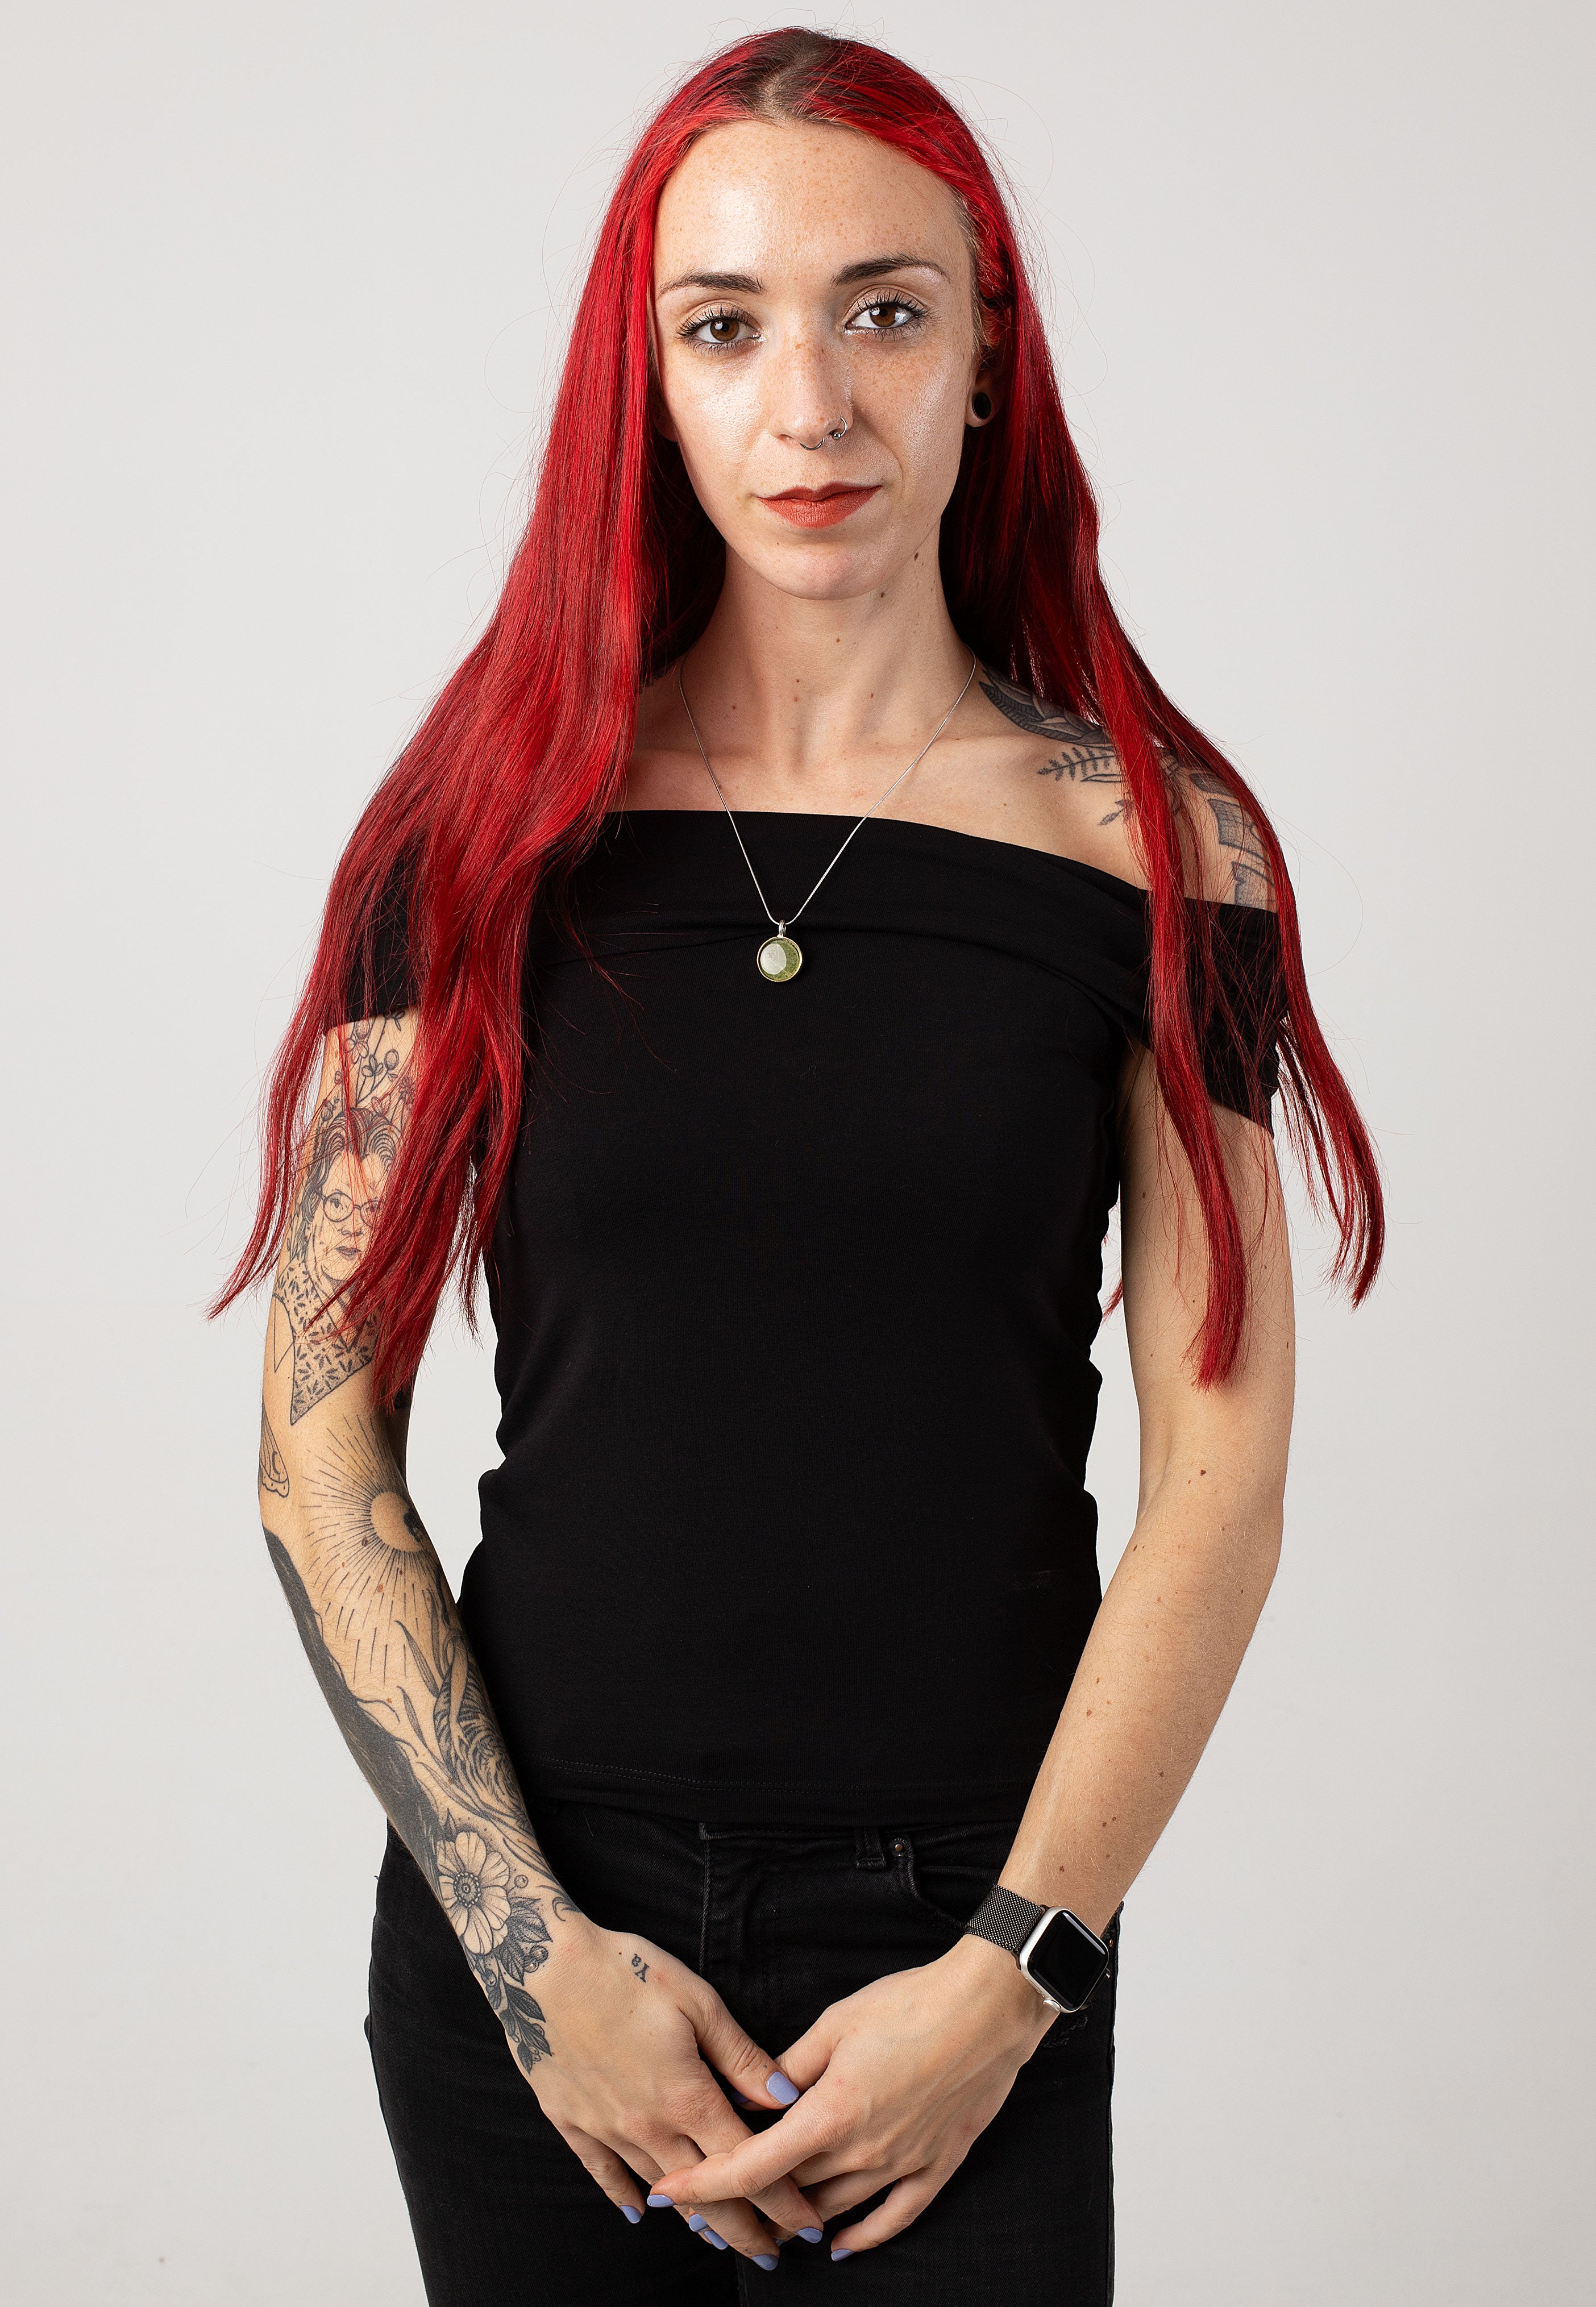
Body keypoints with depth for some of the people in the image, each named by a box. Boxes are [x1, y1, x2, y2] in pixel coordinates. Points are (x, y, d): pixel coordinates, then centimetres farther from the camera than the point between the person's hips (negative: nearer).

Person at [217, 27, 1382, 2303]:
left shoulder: (1152, 841, -2)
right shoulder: (490, 834, -1)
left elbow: (1219, 1472, -4)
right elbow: (319, 1448, -3)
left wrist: (1014, 1971, -9)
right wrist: (533, 1945, -9)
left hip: (969, 1941, -1)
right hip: (531, 1926, 1)